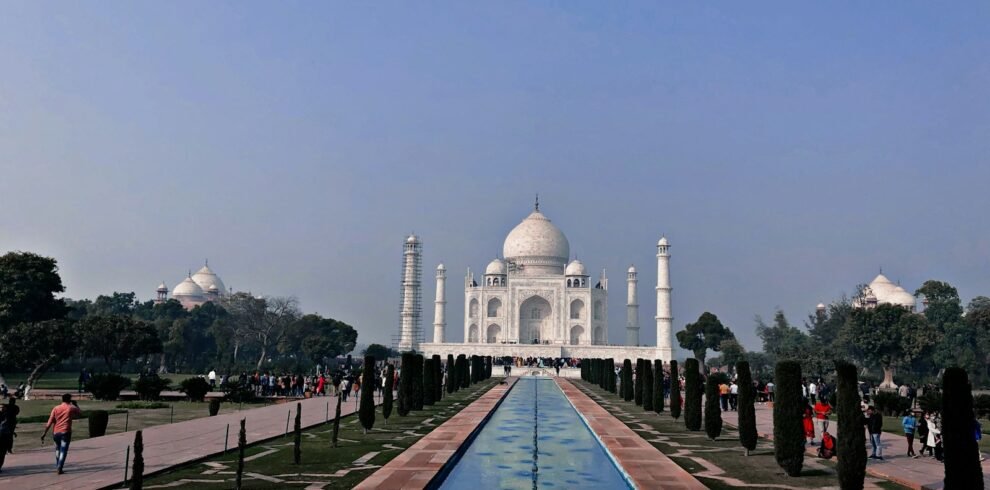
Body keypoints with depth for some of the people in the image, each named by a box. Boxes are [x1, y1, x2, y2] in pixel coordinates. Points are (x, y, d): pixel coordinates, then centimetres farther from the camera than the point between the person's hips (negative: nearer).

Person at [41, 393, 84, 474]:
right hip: (65, 432, -4)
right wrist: (76, 405, 23)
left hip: (56, 433, 4)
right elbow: (80, 415, 17)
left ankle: (57, 467, 29)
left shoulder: (56, 408, 6)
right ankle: (59, 469, -14)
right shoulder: (71, 408, 0)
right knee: (63, 450, -3)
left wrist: (44, 434, 4)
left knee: (58, 449, 24)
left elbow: (49, 423, 1)